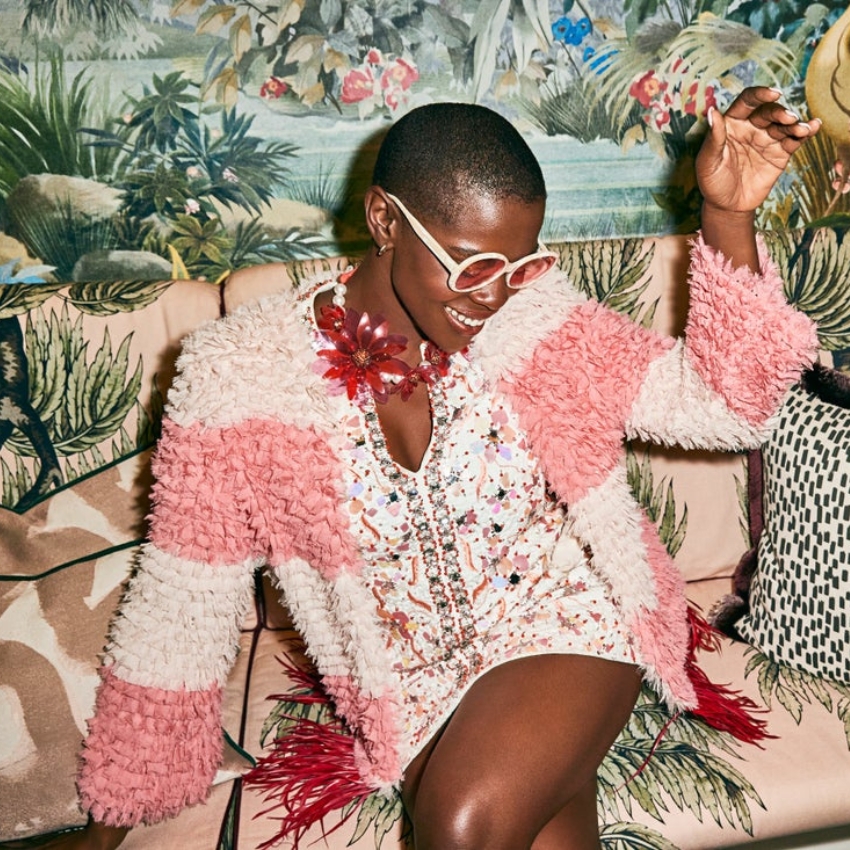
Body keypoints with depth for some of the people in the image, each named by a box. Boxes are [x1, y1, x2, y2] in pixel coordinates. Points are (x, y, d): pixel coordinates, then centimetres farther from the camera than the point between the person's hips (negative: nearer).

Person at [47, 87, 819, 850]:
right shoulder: (240, 373, -13)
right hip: (414, 692, 0)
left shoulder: (530, 316, -9)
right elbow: (182, 606, -6)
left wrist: (727, 215, -24)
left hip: (564, 625, 0)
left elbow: (721, 402, -9)